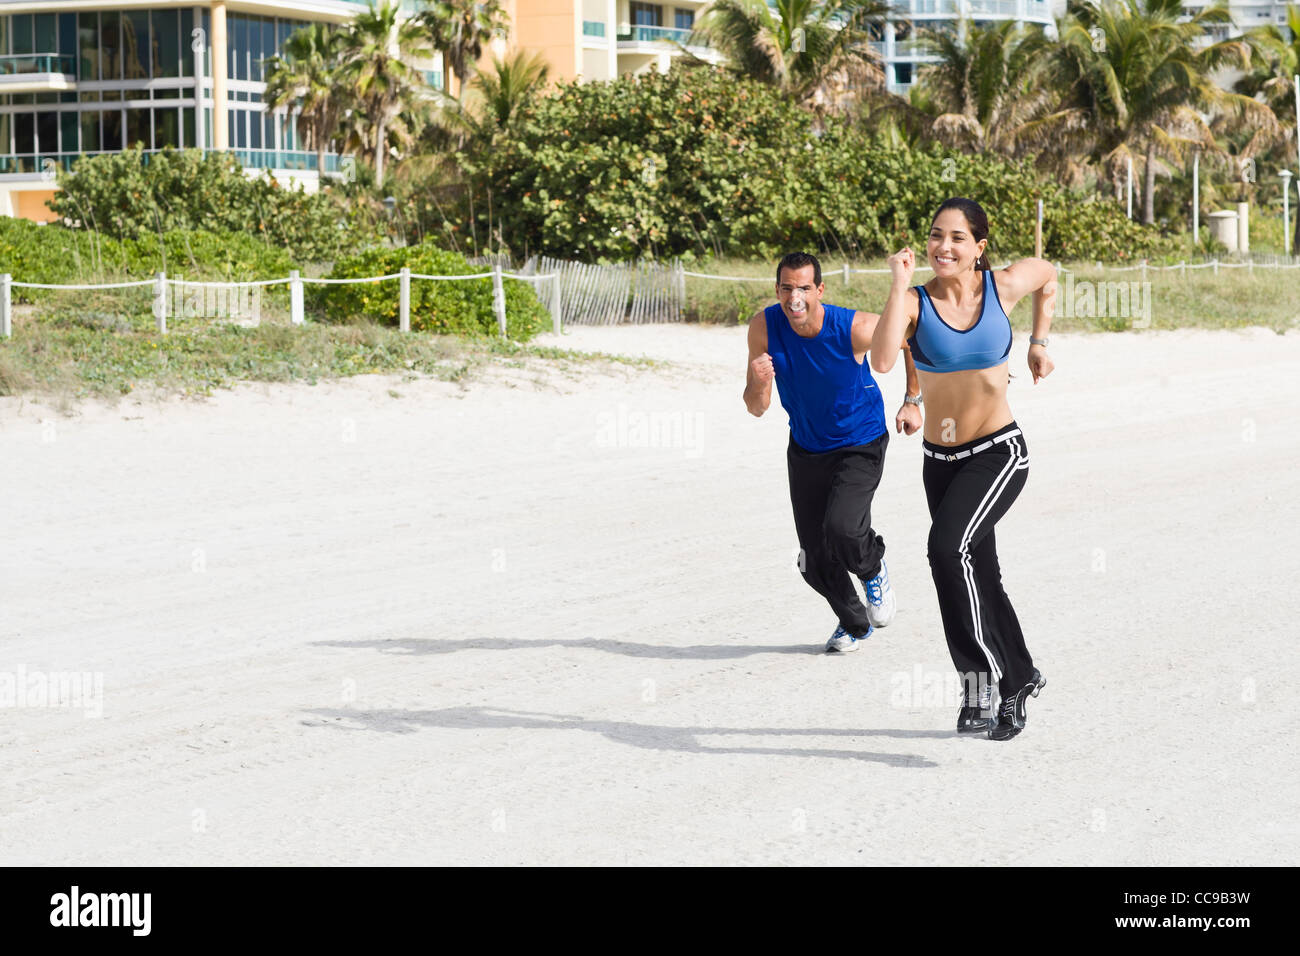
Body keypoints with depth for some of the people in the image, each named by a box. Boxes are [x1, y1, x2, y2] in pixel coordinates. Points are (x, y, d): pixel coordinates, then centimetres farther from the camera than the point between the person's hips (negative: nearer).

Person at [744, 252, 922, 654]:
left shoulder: (855, 328, -26)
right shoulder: (764, 327, -19)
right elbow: (757, 408, -13)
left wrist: (912, 402, -5)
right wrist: (759, 383, -36)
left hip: (860, 446, -4)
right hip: (805, 450, 4)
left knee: (841, 530, -26)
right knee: (815, 562, 6)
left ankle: (873, 569, 10)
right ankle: (854, 623, 34)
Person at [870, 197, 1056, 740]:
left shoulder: (1003, 287, -6)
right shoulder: (915, 300, -9)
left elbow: (1047, 275, 18)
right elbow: (882, 360, -29)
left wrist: (1038, 344, 13)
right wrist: (900, 284, -27)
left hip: (999, 453, -3)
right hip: (940, 459, 3)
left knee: (949, 546, -27)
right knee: (980, 577, 15)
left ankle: (981, 676, -20)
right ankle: (1020, 680, 37)